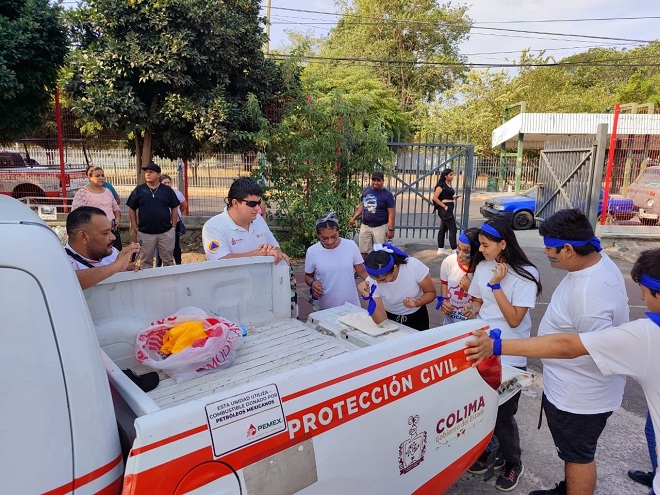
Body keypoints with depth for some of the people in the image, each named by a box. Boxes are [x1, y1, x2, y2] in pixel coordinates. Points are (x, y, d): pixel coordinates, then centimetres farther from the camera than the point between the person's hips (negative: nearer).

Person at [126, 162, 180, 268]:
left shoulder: (167, 190, 3)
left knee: (168, 260, 8)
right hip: (145, 233, 0)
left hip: (166, 232, 0)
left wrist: (173, 227, 2)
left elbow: (174, 209, 7)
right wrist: (135, 228, 1)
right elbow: (131, 209, 7)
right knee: (146, 262, 9)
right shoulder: (139, 190, 2)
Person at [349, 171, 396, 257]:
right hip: (365, 226, 5)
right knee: (363, 251, 10)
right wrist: (354, 218, 9)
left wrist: (391, 229, -15)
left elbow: (391, 214, -11)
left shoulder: (387, 195, -10)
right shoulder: (367, 190, 6)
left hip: (380, 227, -5)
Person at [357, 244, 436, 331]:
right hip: (390, 318, 0)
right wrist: (369, 297, -38)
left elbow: (431, 293, -13)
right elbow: (381, 322, -25)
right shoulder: (371, 283, -25)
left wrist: (417, 302, -32)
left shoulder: (414, 266, -28)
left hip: (417, 317, 0)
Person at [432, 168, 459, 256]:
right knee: (452, 229, -7)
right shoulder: (441, 185, -13)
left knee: (443, 229, 12)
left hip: (449, 209, 9)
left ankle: (440, 249, 18)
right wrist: (444, 206, -18)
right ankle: (454, 250, -3)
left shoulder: (449, 185, 14)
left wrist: (454, 198, 4)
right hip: (445, 209, -9)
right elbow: (435, 198, -18)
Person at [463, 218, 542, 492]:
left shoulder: (526, 274, -16)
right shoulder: (482, 267, 1)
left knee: (503, 415, 6)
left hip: (509, 357, -5)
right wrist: (471, 309, -8)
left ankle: (513, 464, 31)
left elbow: (514, 319, -19)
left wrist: (496, 285, -22)